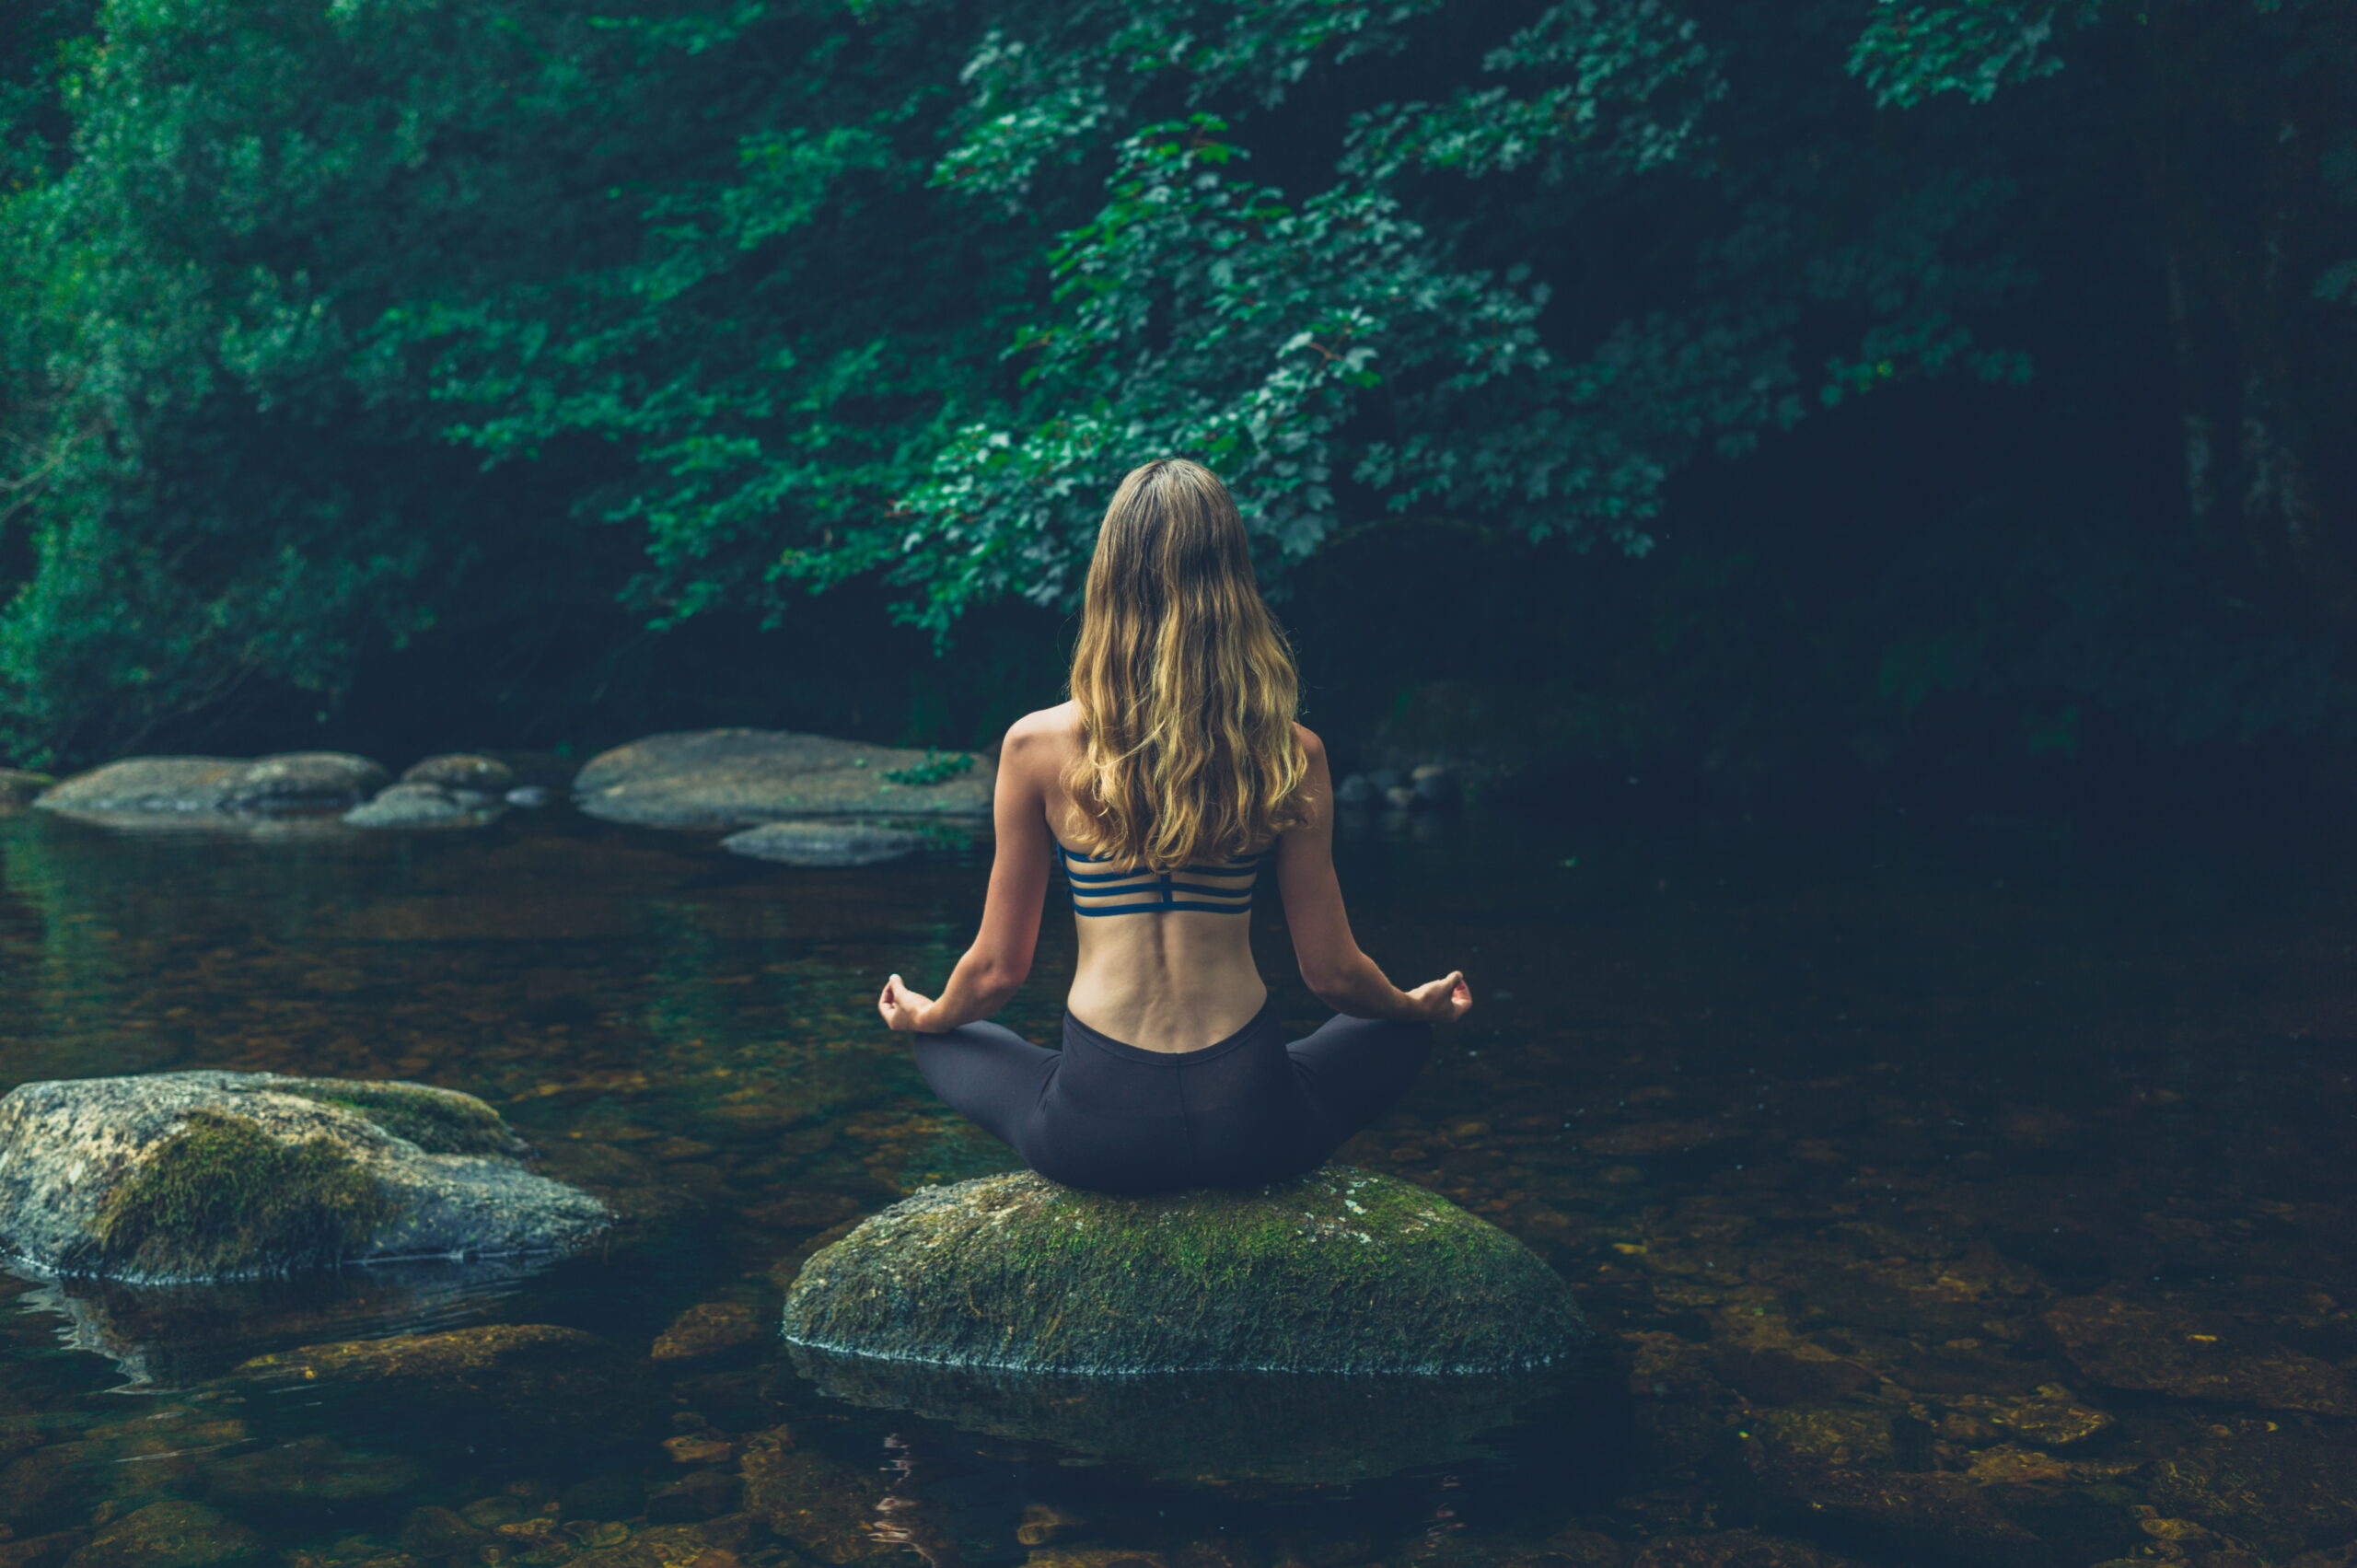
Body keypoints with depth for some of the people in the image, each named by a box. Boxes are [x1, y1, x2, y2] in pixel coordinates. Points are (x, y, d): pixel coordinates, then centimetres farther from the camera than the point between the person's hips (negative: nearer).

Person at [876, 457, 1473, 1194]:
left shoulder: (1037, 747, -7)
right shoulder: (1291, 756, -6)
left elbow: (997, 969, 2)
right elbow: (1333, 974, 2)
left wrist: (924, 1016, 26)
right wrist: (1418, 1005, 25)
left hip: (1093, 1133, -1)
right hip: (1248, 1126, 1)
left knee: (943, 1044, 32)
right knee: (1404, 1035, 32)